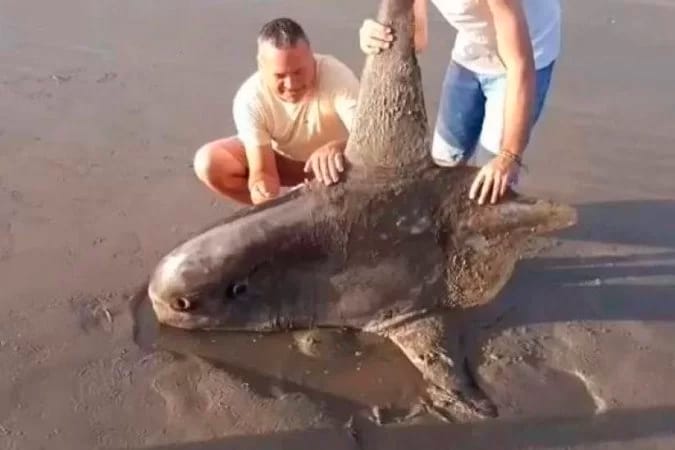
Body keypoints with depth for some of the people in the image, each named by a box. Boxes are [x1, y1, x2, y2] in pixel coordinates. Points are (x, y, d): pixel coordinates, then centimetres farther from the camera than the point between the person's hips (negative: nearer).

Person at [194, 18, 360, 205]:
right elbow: (263, 171, -29)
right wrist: (261, 186, -54)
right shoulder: (250, 99, -30)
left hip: (335, 160, -1)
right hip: (283, 158, 2)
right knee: (209, 163, -20)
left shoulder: (337, 76, -34)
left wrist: (337, 147, -64)